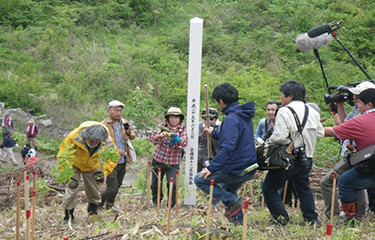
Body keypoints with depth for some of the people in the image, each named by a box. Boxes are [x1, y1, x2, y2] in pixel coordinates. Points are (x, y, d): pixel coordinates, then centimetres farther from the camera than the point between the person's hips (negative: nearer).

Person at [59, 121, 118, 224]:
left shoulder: (109, 143, -31)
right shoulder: (74, 137, -39)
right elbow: (62, 156, -27)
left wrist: (104, 172, -25)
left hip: (93, 167, 3)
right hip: (74, 164, -2)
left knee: (94, 190, 9)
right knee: (71, 189, -10)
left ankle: (93, 212, 29)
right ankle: (68, 215, 4)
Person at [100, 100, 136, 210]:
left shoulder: (124, 123, 9)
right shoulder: (103, 125, -8)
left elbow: (132, 137, 3)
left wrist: (130, 133, -21)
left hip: (122, 162, 6)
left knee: (117, 186, 15)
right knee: (112, 188, -9)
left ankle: (109, 207, 32)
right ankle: (97, 204, 14)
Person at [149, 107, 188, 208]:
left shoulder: (183, 129, -2)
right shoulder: (162, 127, -1)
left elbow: (184, 142, -20)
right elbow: (152, 138, -15)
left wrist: (177, 139, -42)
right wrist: (160, 135, -37)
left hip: (173, 163, -1)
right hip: (158, 160, 2)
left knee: (172, 184, -16)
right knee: (155, 184, 9)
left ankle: (171, 205, 4)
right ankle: (156, 203, 34)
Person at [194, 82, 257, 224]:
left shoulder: (231, 119, -19)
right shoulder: (245, 116, 11)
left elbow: (228, 147, -29)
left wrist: (211, 168, -29)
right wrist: (214, 133, 36)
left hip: (235, 169, -10)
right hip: (249, 170, 10)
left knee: (200, 180, 1)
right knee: (228, 190, 31)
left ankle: (233, 202, -3)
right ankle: (238, 221, 27)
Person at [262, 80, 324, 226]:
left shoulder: (284, 112, -16)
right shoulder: (312, 112, 6)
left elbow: (279, 137, -23)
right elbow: (320, 133, 11)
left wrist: (268, 142, -5)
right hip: (307, 158, 7)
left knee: (269, 188, 5)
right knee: (303, 188, 25)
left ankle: (281, 218, 1)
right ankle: (311, 218, 24)